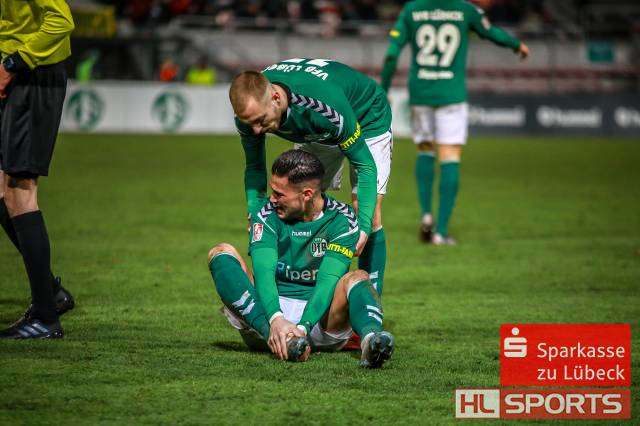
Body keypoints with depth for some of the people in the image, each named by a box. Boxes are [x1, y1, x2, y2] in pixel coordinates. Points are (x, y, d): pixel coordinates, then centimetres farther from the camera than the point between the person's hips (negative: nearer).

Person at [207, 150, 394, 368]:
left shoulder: (341, 220, -7)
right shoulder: (267, 217, -2)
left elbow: (328, 280, -20)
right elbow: (264, 272, -19)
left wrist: (302, 327, -38)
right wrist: (276, 320, -40)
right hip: (271, 310, 1)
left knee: (357, 278, -26)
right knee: (222, 252, -17)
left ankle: (371, 337, -61)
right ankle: (270, 333, -42)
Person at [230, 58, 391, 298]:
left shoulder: (324, 104, -46)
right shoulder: (250, 111, -29)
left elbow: (365, 164, -36)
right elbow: (254, 167, -11)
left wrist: (363, 226, -44)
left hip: (367, 120, -5)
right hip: (314, 133, 5)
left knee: (369, 213, -17)